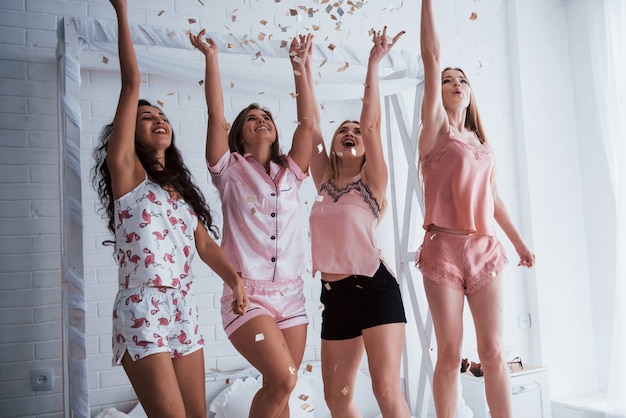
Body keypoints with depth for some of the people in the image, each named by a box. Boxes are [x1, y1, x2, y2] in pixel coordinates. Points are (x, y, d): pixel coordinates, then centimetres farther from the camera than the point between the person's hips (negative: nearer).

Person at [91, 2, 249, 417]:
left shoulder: (180, 187, 17)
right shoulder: (126, 172, -1)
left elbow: (205, 243, 13)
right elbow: (131, 84, -6)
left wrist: (235, 279, -3)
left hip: (184, 313, 6)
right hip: (143, 315, -6)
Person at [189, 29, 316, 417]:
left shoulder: (290, 173, 13)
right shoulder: (231, 171, 4)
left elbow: (307, 121, 5)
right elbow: (216, 115, -5)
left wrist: (300, 65, 5)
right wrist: (211, 57, -4)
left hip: (291, 296, 4)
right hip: (247, 295, -4)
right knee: (283, 378, -21)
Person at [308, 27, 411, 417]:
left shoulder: (371, 181, 0)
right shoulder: (324, 180, 11)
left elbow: (371, 125, -10)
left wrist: (373, 65, -10)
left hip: (375, 289, -5)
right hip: (335, 296, 5)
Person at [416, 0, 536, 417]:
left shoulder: (482, 143, 18)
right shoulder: (435, 127, 4)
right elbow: (431, 56, -2)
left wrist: (519, 242, 23)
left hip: (486, 249, 4)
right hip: (444, 249, -4)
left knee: (493, 351, 1)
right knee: (450, 354, -1)